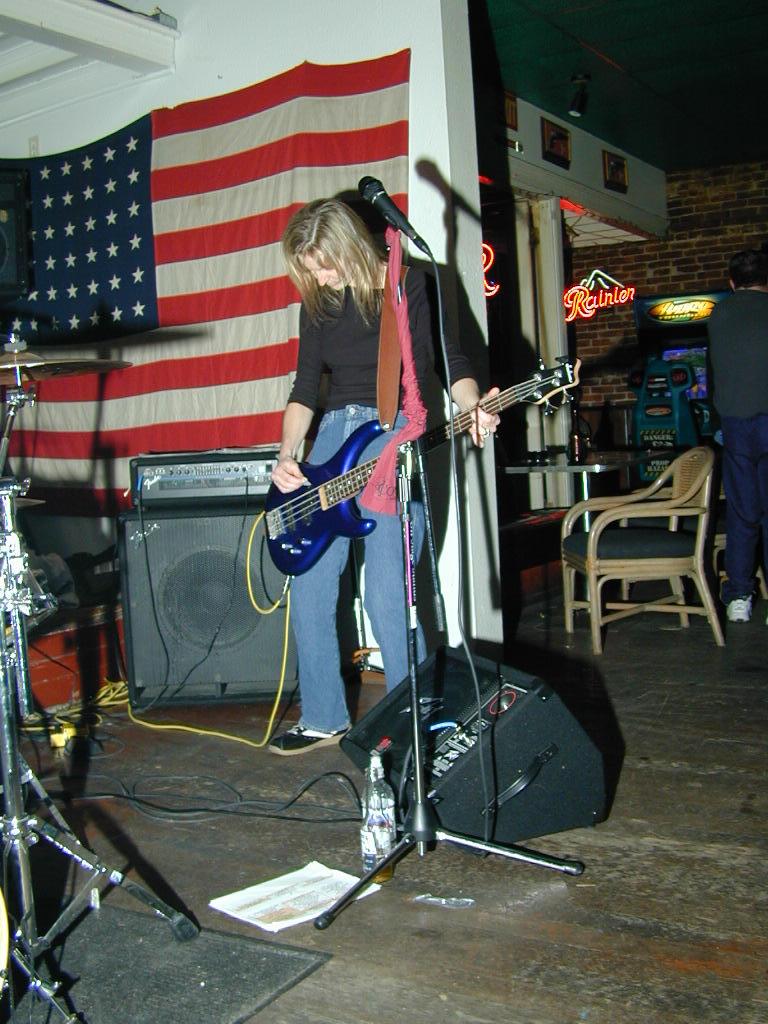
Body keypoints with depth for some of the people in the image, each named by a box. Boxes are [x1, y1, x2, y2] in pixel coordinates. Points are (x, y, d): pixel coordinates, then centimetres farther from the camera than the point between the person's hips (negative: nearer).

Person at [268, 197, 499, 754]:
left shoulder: (411, 285, -2)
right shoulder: (318, 302, 11)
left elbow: (452, 361, -1)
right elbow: (306, 387, 10)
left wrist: (473, 410, -22)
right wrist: (287, 454, -4)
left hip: (397, 432, -5)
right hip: (335, 435, 6)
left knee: (386, 596, -12)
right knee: (309, 588, 1)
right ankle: (323, 718, 15)